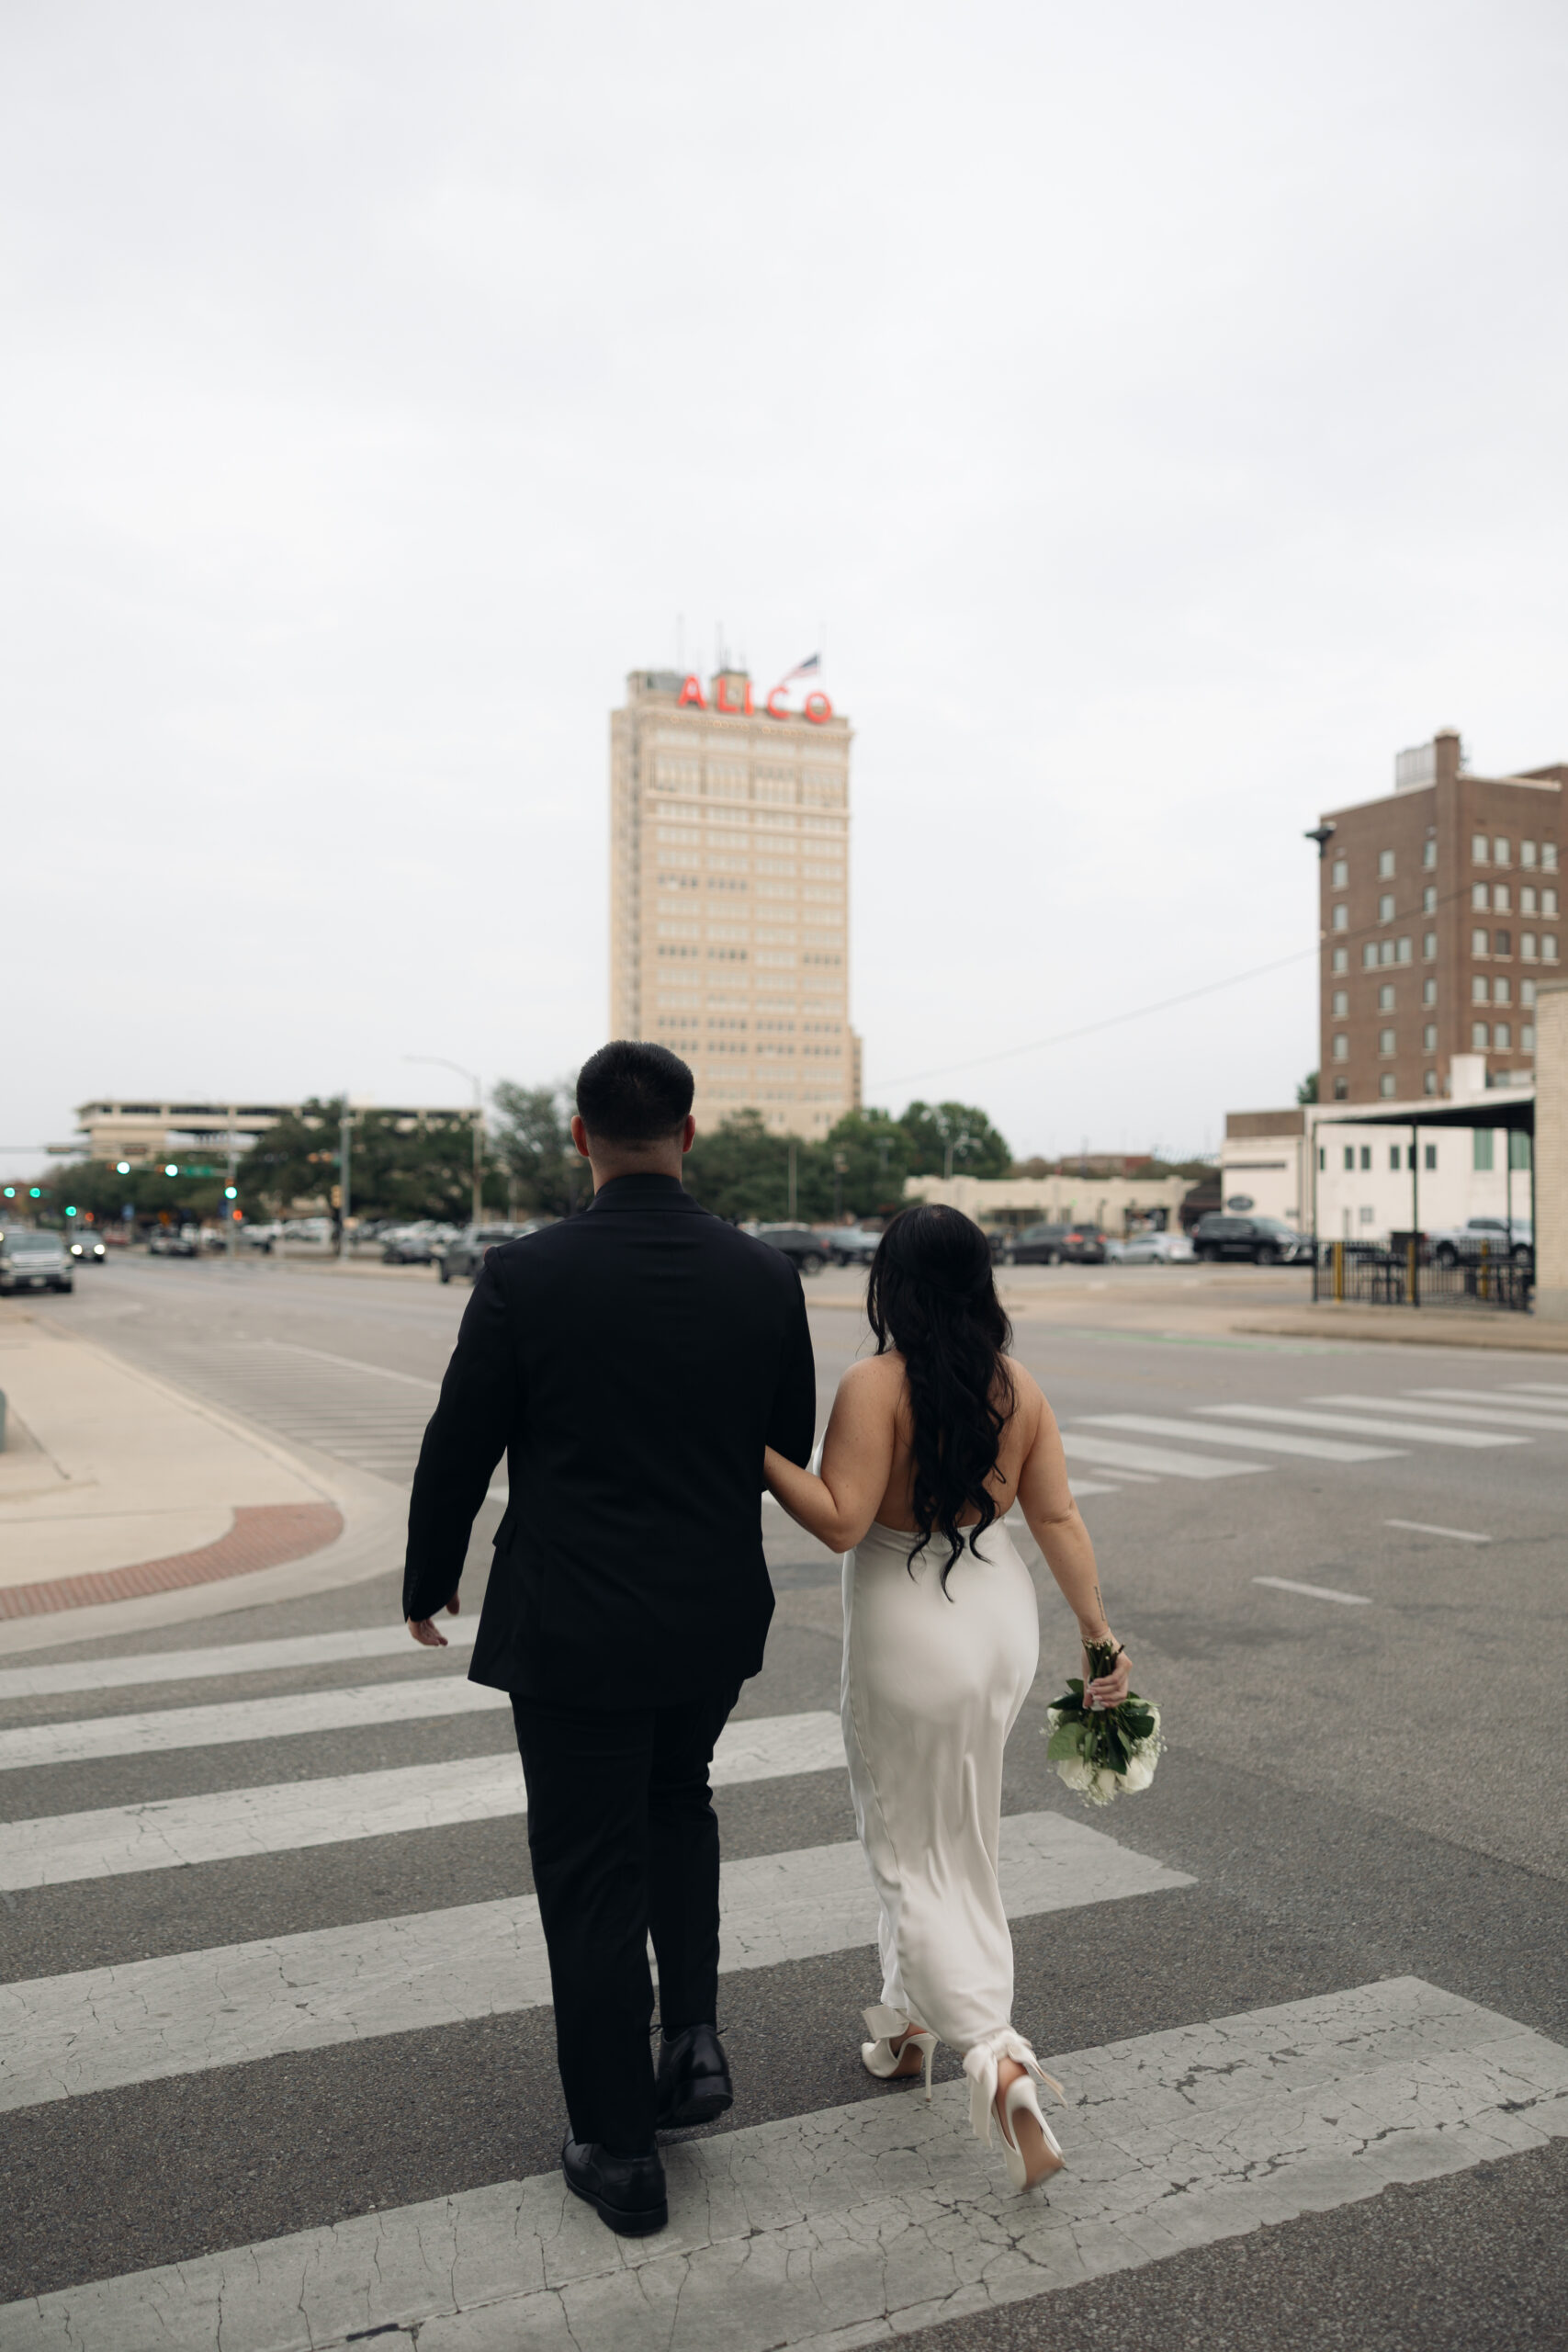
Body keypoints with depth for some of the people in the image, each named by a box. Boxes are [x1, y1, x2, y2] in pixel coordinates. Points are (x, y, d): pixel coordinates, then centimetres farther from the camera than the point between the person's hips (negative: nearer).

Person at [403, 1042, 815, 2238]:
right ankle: (694, 2031, 24)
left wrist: (428, 1585, 11)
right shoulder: (766, 1276, -6)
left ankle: (620, 2152, 24)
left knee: (593, 1880, 11)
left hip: (571, 1631, -3)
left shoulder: (525, 1275, -14)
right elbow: (793, 1452, 5)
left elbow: (458, 1451, -7)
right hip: (718, 1620, 3)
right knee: (677, 1798, 30)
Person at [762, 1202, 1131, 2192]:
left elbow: (841, 1520, -22)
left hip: (912, 1635, -6)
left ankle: (999, 2059, -5)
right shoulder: (1020, 1389, -2)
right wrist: (1100, 1636, 7)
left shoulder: (874, 1386, -18)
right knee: (956, 1837, 23)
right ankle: (910, 2019, 39)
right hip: (1004, 1618, 6)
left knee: (912, 1855, 8)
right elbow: (1059, 1521, 0)